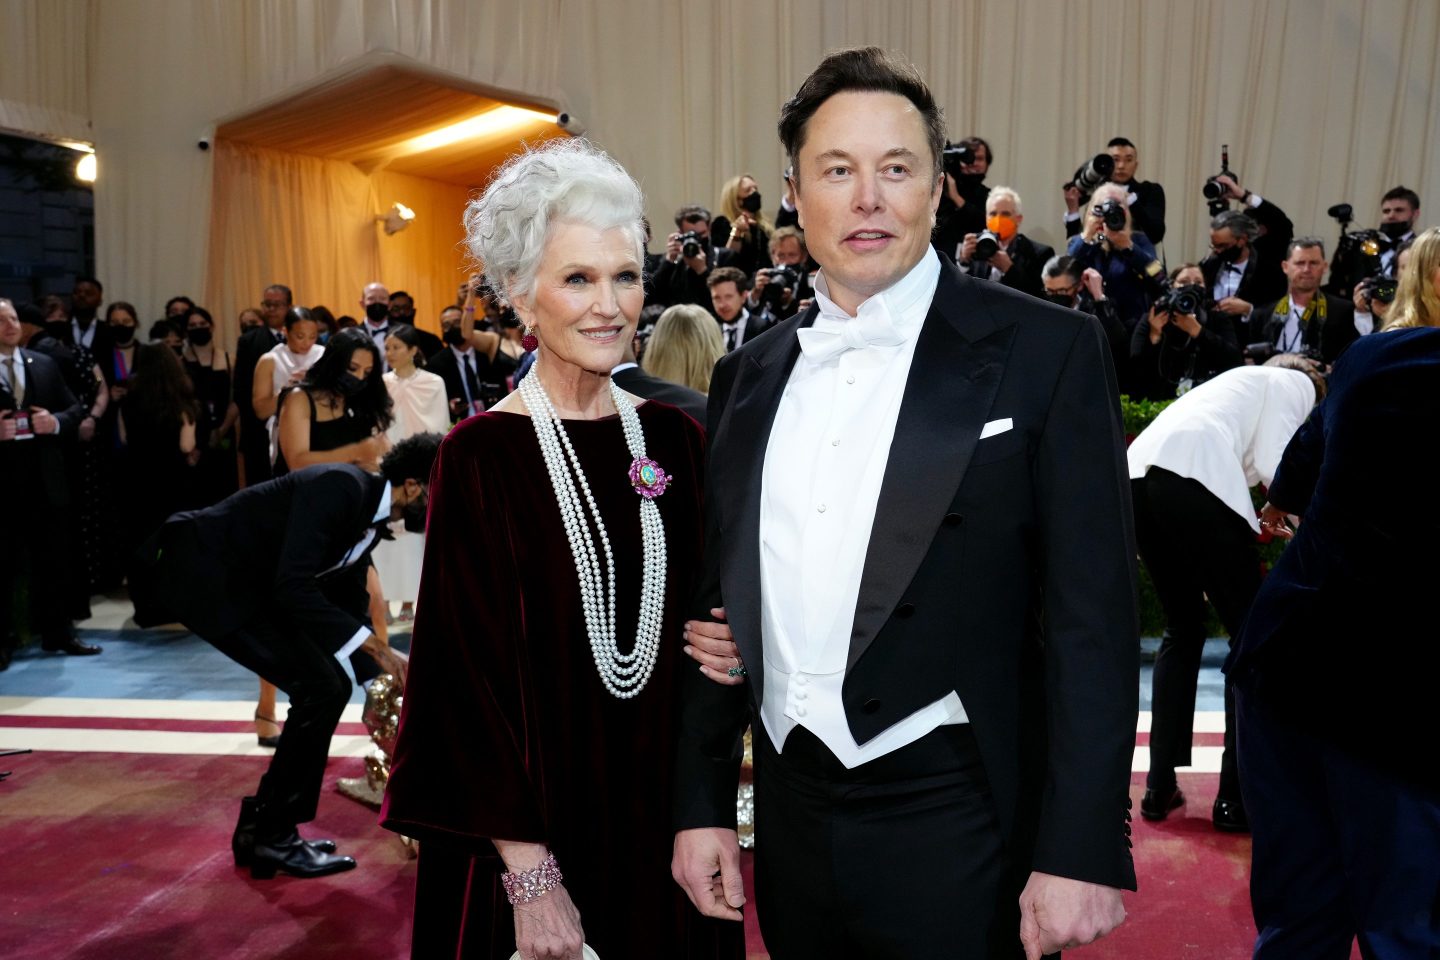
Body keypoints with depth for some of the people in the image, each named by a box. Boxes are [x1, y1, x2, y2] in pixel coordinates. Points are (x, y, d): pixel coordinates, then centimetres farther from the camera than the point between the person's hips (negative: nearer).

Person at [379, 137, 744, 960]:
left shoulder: (675, 440, 1)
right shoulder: (483, 457, -12)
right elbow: (471, 673, -12)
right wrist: (529, 874, -15)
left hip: (667, 822, 4)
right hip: (542, 824, -4)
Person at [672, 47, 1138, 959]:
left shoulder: (1046, 351, -7)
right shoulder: (749, 376, 7)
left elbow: (1092, 617, -10)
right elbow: (722, 602, 11)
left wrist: (1082, 850, -14)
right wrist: (701, 801, 9)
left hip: (956, 823, -4)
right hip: (792, 812, 5)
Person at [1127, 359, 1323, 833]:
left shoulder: (1242, 380, 40)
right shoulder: (1295, 383, 19)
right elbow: (1271, 462, 4)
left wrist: (1249, 528, 33)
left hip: (1137, 478, 8)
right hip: (1190, 477, -8)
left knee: (1183, 629, 21)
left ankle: (1160, 788, 19)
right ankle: (1237, 795, 6)